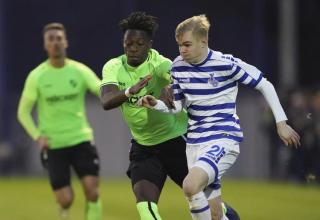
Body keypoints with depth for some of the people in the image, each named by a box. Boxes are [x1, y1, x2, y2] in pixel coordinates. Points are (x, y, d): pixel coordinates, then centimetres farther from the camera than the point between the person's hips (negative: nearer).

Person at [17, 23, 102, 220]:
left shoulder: (80, 71, -1)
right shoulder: (36, 77, -3)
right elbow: (23, 112, 5)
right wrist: (37, 136, -9)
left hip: (81, 140, 1)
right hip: (53, 145, -1)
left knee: (92, 191, -12)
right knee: (66, 200, -5)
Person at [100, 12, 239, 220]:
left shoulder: (159, 63, -20)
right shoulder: (113, 67, -9)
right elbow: (106, 101, -26)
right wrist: (130, 91, -46)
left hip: (176, 139, -3)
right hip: (143, 146, 3)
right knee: (143, 197, -18)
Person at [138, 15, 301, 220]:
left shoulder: (226, 63, -13)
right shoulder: (178, 67, 3)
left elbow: (265, 85, -4)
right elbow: (177, 106, 11)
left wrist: (281, 122, -4)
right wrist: (155, 104, -9)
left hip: (224, 139, -6)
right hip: (195, 142, 6)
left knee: (190, 186, -31)